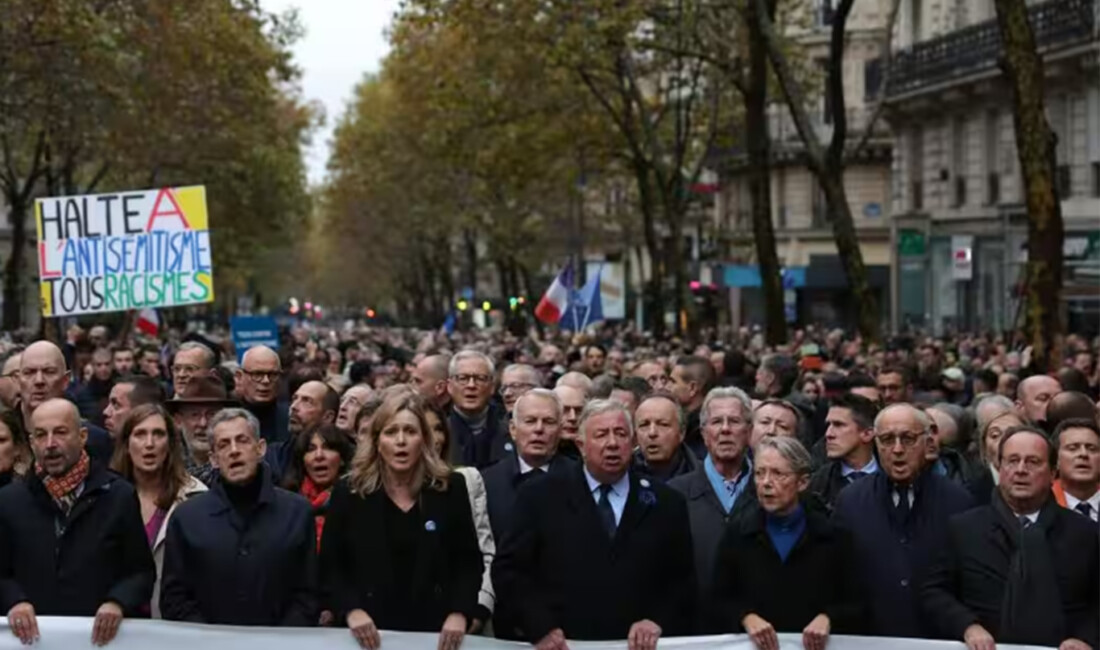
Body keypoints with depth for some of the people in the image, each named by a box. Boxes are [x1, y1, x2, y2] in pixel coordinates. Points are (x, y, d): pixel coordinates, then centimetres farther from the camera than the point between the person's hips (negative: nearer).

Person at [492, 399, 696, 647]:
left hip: (638, 645, 2)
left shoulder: (666, 503, 6)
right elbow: (508, 569, -1)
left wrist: (659, 621, -11)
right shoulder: (541, 497, 2)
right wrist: (540, 626, -12)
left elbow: (684, 580, 6)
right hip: (563, 644, -1)